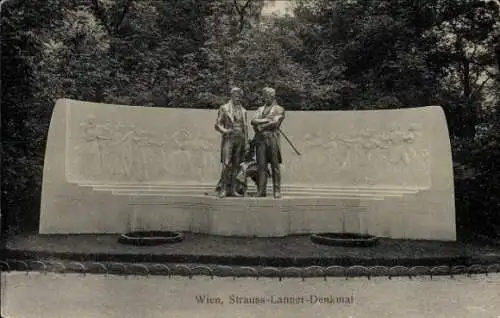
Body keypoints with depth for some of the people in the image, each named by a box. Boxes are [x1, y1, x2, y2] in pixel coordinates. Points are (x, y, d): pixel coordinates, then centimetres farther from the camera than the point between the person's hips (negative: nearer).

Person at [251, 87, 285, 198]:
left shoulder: (279, 109, 6)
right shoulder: (260, 109, 21)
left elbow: (275, 123, -10)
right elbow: (253, 121, 6)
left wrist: (260, 126, -4)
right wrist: (266, 120, -9)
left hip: (272, 139, -4)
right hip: (260, 140, 4)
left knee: (275, 166, -2)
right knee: (261, 165, 0)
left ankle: (277, 191, 0)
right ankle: (261, 190, 3)